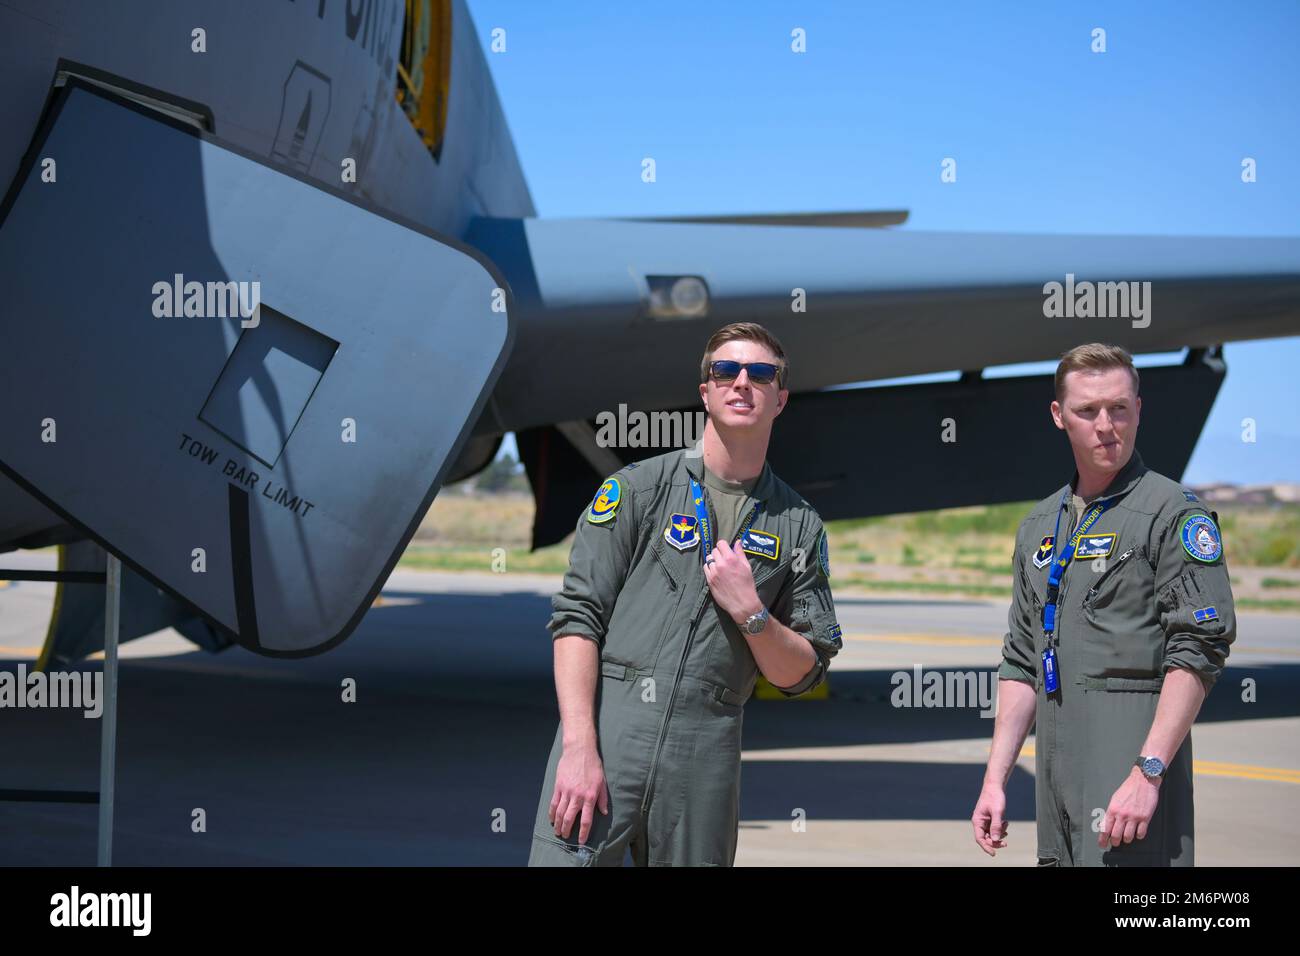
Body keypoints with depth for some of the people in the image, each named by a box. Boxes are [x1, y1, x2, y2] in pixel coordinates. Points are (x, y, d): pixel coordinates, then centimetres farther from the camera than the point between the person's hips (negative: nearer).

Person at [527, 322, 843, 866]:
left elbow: (800, 676, 11)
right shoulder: (638, 487, 5)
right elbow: (577, 615, -3)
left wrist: (749, 611, -8)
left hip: (707, 754, 2)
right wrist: (579, 747, -14)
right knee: (566, 854, -11)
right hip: (605, 724, -2)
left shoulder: (800, 526, 11)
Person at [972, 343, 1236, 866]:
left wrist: (1147, 772, -21)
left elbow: (1199, 651, -12)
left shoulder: (1174, 512, -4)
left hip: (1133, 760, -7)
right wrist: (995, 779, 13)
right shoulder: (1040, 525, 18)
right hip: (1054, 773, 7)